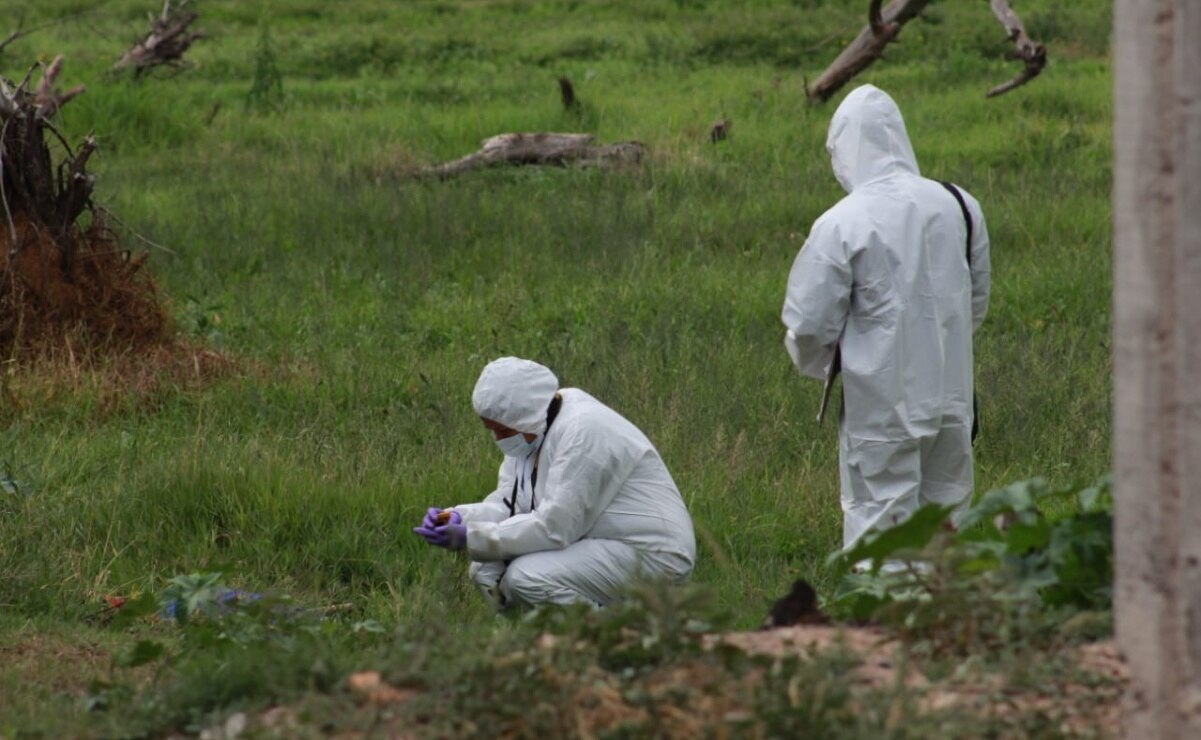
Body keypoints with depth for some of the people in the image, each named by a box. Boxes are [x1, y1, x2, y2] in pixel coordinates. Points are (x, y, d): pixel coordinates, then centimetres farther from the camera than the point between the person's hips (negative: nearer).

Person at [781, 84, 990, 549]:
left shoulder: (840, 225, -16)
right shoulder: (960, 206, 0)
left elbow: (808, 326, -10)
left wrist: (820, 365, 11)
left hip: (880, 402, -5)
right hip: (951, 394, 5)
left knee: (879, 518, 3)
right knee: (948, 510, 15)